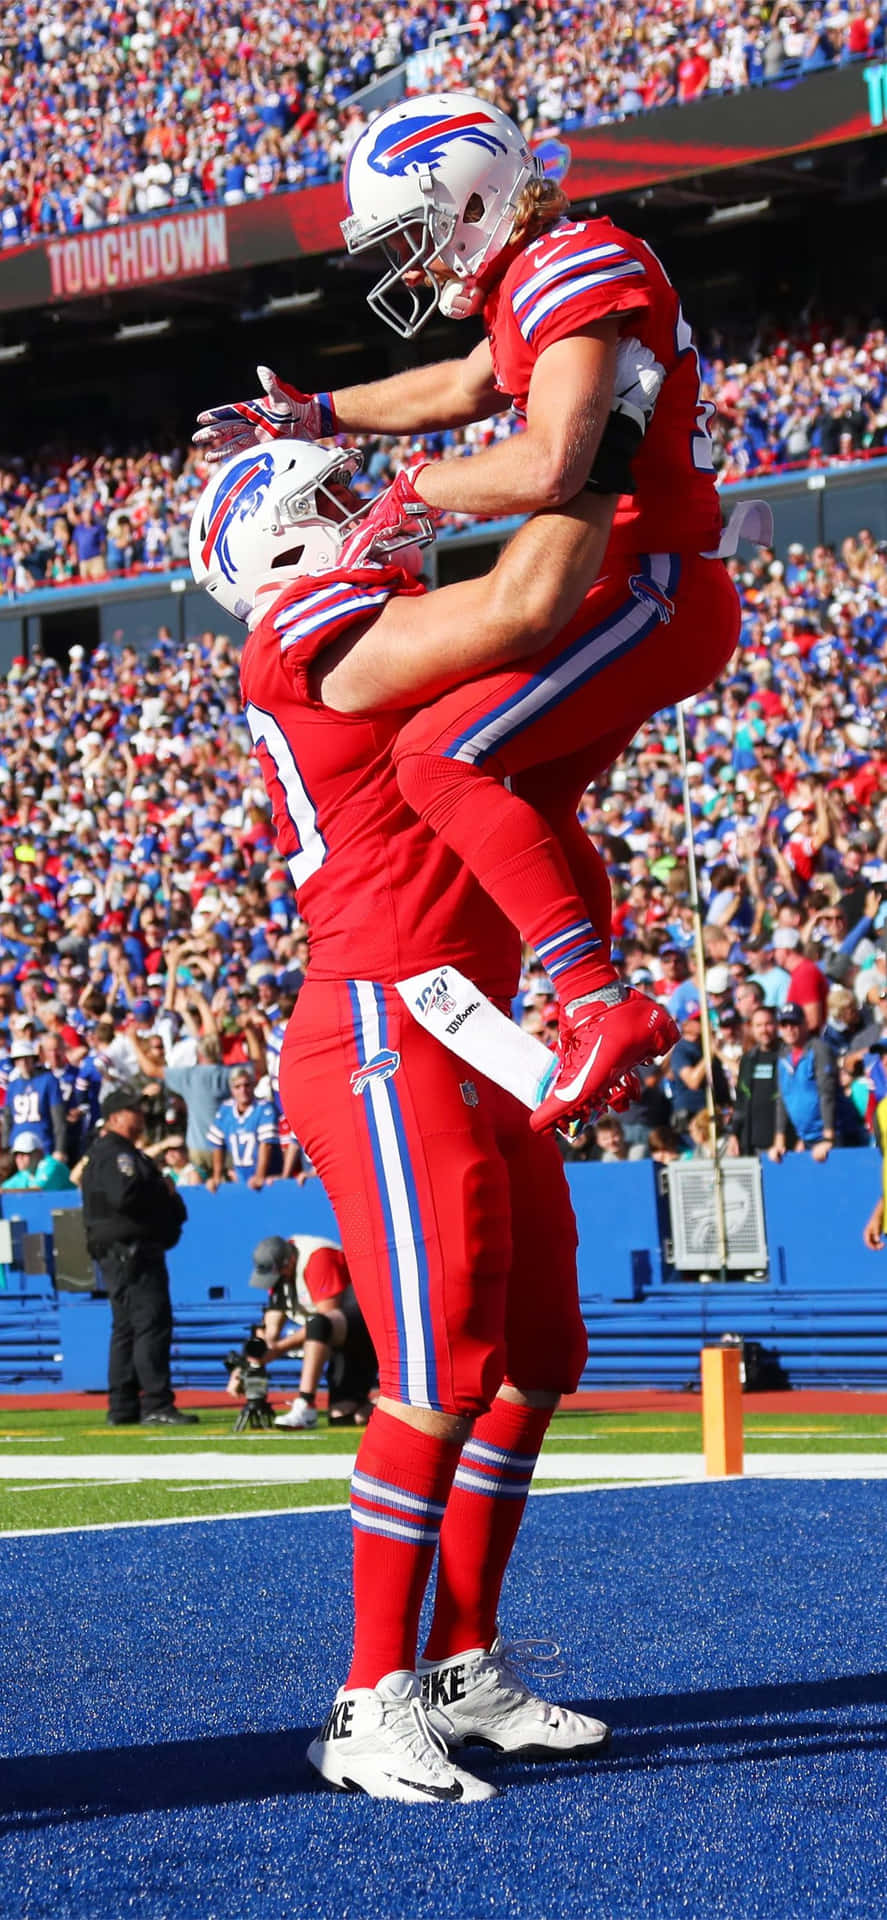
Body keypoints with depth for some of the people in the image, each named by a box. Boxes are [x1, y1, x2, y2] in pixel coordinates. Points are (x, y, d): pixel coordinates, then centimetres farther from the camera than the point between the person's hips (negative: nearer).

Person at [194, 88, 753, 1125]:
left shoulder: (576, 269, -17)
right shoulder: (531, 282, 15)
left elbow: (547, 467, -27)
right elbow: (463, 389, 36)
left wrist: (416, 489, -10)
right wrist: (314, 415, 38)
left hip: (653, 589, -11)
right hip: (647, 588, 11)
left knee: (441, 758, -19)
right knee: (529, 801, 21)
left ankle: (600, 1004, -24)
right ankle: (595, 1015, 24)